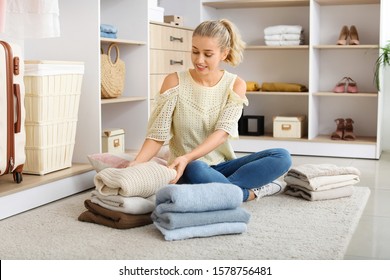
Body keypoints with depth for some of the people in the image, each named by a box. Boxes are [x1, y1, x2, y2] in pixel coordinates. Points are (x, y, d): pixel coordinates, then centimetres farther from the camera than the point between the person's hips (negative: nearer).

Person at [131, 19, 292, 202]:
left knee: (282, 157, -18)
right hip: (188, 169, -2)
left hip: (222, 166, 2)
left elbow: (222, 133, -14)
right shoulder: (174, 82, -5)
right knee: (196, 171, -39)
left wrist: (187, 157, -31)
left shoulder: (235, 85, -1)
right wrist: (137, 163, -28)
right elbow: (158, 134, -8)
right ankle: (252, 191, -17)